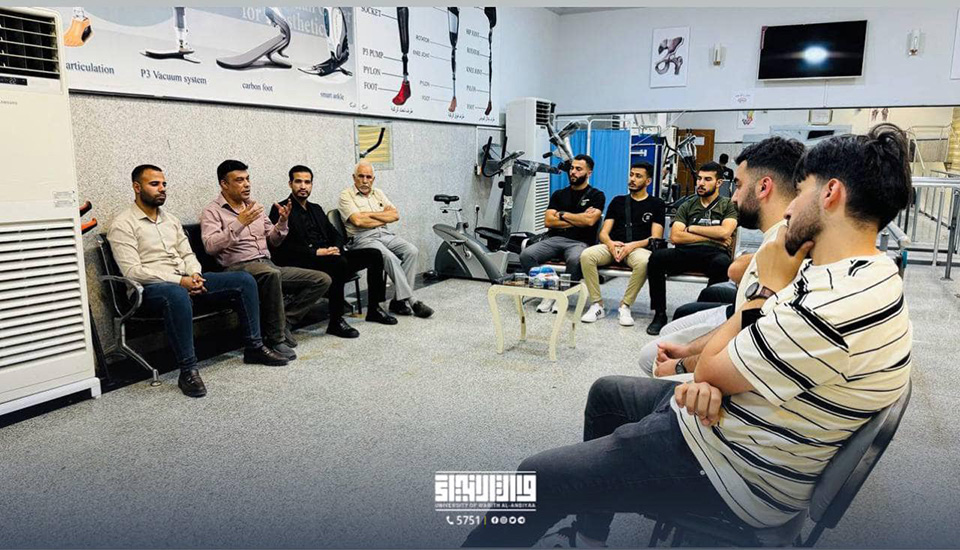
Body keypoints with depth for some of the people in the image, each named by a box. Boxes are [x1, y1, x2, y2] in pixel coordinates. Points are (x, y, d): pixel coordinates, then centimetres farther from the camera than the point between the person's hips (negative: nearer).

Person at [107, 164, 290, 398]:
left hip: (186, 280, 8)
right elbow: (132, 271, -14)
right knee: (178, 295, -44)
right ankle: (188, 370, -35)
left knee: (245, 280, -5)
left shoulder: (170, 219, 19)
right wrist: (179, 281, -20)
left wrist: (194, 274, -5)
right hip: (151, 287, -7)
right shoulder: (122, 225, -5)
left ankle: (253, 347, 2)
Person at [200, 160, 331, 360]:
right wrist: (239, 224, -23)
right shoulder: (212, 211, 1)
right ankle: (276, 338, -27)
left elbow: (273, 240, 22)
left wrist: (282, 222, 3)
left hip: (267, 264, 7)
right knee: (272, 273, -42)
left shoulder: (254, 206, 20)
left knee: (322, 280, -6)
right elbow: (210, 246, -16)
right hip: (239, 267, -7)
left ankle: (283, 322, -6)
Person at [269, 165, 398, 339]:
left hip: (328, 257, 7)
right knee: (340, 263, -36)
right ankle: (336, 321, -27)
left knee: (374, 255, -5)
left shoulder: (316, 209, 24)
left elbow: (336, 235, 20)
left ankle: (374, 309, 4)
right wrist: (316, 252, -20)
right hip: (302, 264, -7)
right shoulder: (281, 210, 0)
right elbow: (282, 247, -12)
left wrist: (336, 248, -5)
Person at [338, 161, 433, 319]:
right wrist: (384, 217, -2)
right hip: (363, 239, -6)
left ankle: (399, 300, -18)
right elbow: (358, 221, -13)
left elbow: (395, 215, 8)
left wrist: (370, 214, -3)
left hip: (386, 235, 6)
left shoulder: (378, 193, 21)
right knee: (390, 257, -32)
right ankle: (411, 300, -26)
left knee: (412, 251, -20)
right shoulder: (346, 195, 2)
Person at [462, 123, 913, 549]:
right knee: (606, 393, 26)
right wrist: (713, 379, -13)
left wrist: (768, 287, -12)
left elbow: (710, 371, -20)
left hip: (735, 472, -10)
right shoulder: (859, 274, 3)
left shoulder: (836, 306, -32)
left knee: (539, 477, -7)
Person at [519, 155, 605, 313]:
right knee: (526, 255, -25)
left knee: (575, 260, -40)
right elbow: (548, 221, 6)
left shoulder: (596, 195, 8)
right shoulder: (559, 194, 18)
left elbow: (589, 221, -9)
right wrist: (578, 220, -1)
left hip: (580, 242, -3)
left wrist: (562, 215, 1)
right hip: (555, 239, 4)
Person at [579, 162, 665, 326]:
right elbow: (603, 233, 13)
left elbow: (656, 237, 2)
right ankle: (597, 304, -20)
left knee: (643, 262, -40)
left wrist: (633, 245, -16)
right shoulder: (618, 201, 21)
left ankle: (625, 306, -23)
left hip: (638, 248, -2)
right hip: (613, 246, 3)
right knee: (586, 255, -29)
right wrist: (610, 244, -12)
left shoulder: (656, 204, 13)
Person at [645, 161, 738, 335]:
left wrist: (692, 228, 4)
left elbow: (724, 231, -5)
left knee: (722, 264, -39)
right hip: (686, 253, 2)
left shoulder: (728, 205, 14)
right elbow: (675, 236, 4)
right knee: (656, 257, -28)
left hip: (713, 254, -2)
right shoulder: (687, 206, 19)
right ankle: (659, 314, -17)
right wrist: (711, 237, 0)